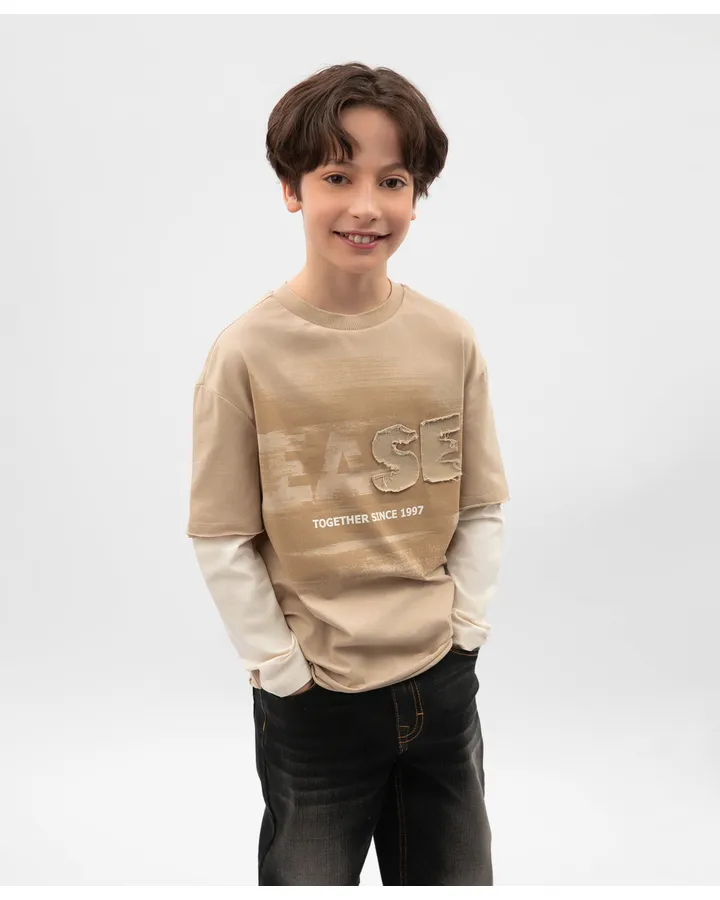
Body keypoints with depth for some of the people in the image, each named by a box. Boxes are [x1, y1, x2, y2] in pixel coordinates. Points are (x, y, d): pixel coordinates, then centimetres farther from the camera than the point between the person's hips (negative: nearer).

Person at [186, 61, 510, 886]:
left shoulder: (450, 340, -5)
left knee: (456, 876, 22)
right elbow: (222, 540, -9)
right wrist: (283, 666, -9)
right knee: (308, 878, 18)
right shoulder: (247, 352, -13)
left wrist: (462, 627, -3)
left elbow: (482, 510, 3)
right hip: (311, 699, -2)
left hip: (442, 686, 3)